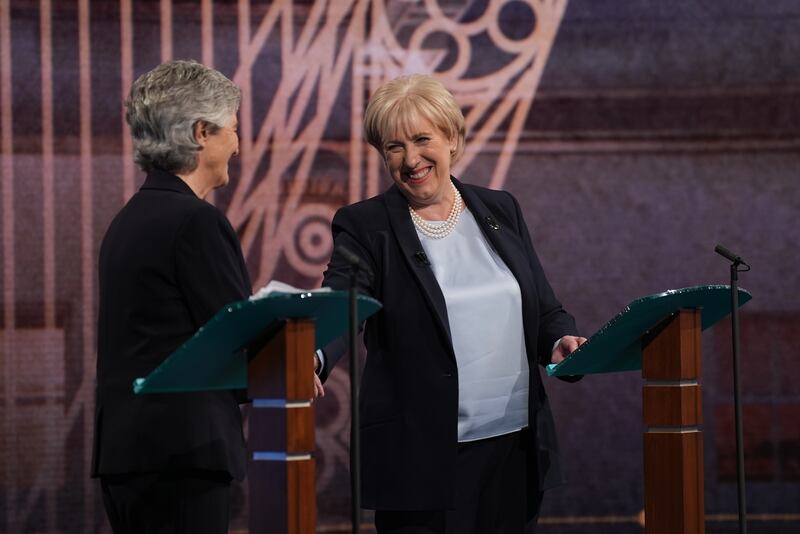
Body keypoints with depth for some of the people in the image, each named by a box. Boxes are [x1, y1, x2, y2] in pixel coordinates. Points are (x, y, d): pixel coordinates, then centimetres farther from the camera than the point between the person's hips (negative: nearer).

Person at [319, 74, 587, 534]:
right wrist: (311, 358, -40)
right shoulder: (365, 227, -2)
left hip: (518, 449, 4)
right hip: (424, 459, -4)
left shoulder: (501, 211, 11)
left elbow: (546, 310, 15)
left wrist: (562, 342, -9)